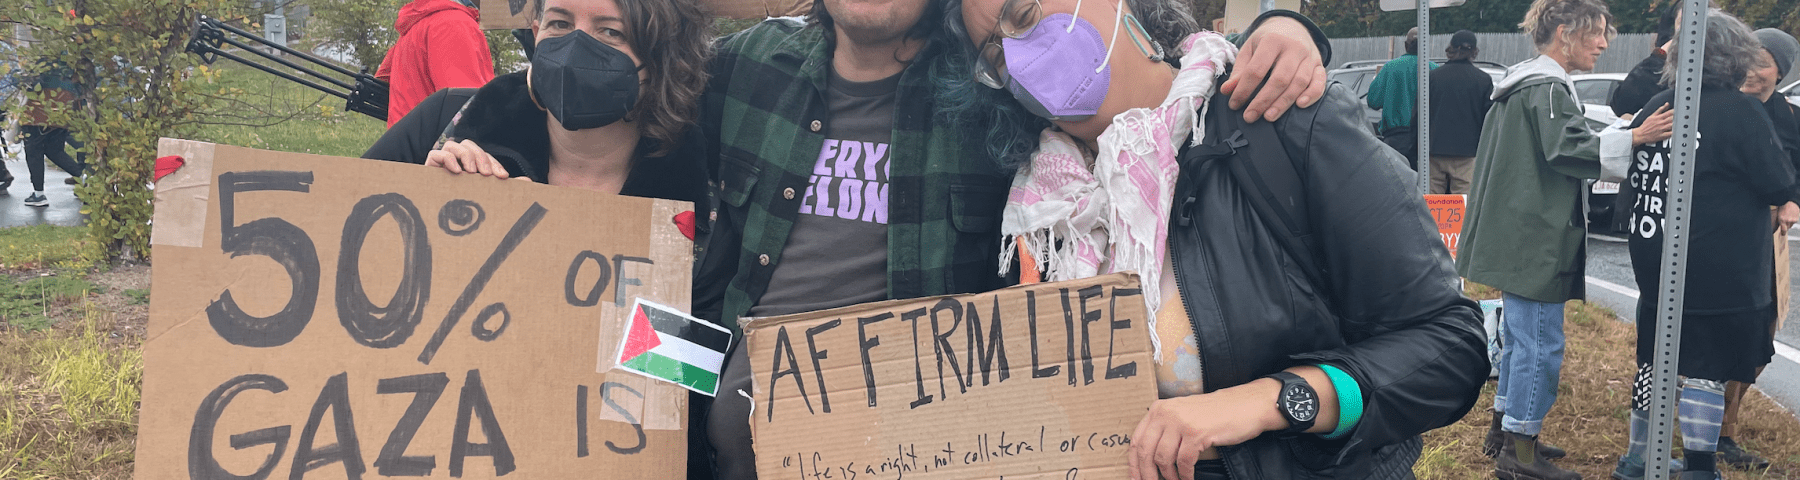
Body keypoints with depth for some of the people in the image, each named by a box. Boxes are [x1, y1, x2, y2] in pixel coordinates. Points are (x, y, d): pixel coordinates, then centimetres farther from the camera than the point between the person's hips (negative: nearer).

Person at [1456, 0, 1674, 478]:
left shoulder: (1522, 84, 17)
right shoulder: (1548, 88, -15)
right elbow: (1567, 148, -29)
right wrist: (1634, 138, -37)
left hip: (1518, 237, 11)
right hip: (1534, 240, -11)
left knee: (1523, 338, 19)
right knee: (1540, 345, -6)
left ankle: (1505, 430, 29)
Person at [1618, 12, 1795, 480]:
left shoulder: (1656, 106, 3)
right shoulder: (1742, 112, -15)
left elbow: (1634, 175, 14)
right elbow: (1781, 187, -10)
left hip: (1655, 265, 6)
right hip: (1721, 273, -6)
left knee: (1655, 359, 17)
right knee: (1706, 370, 0)